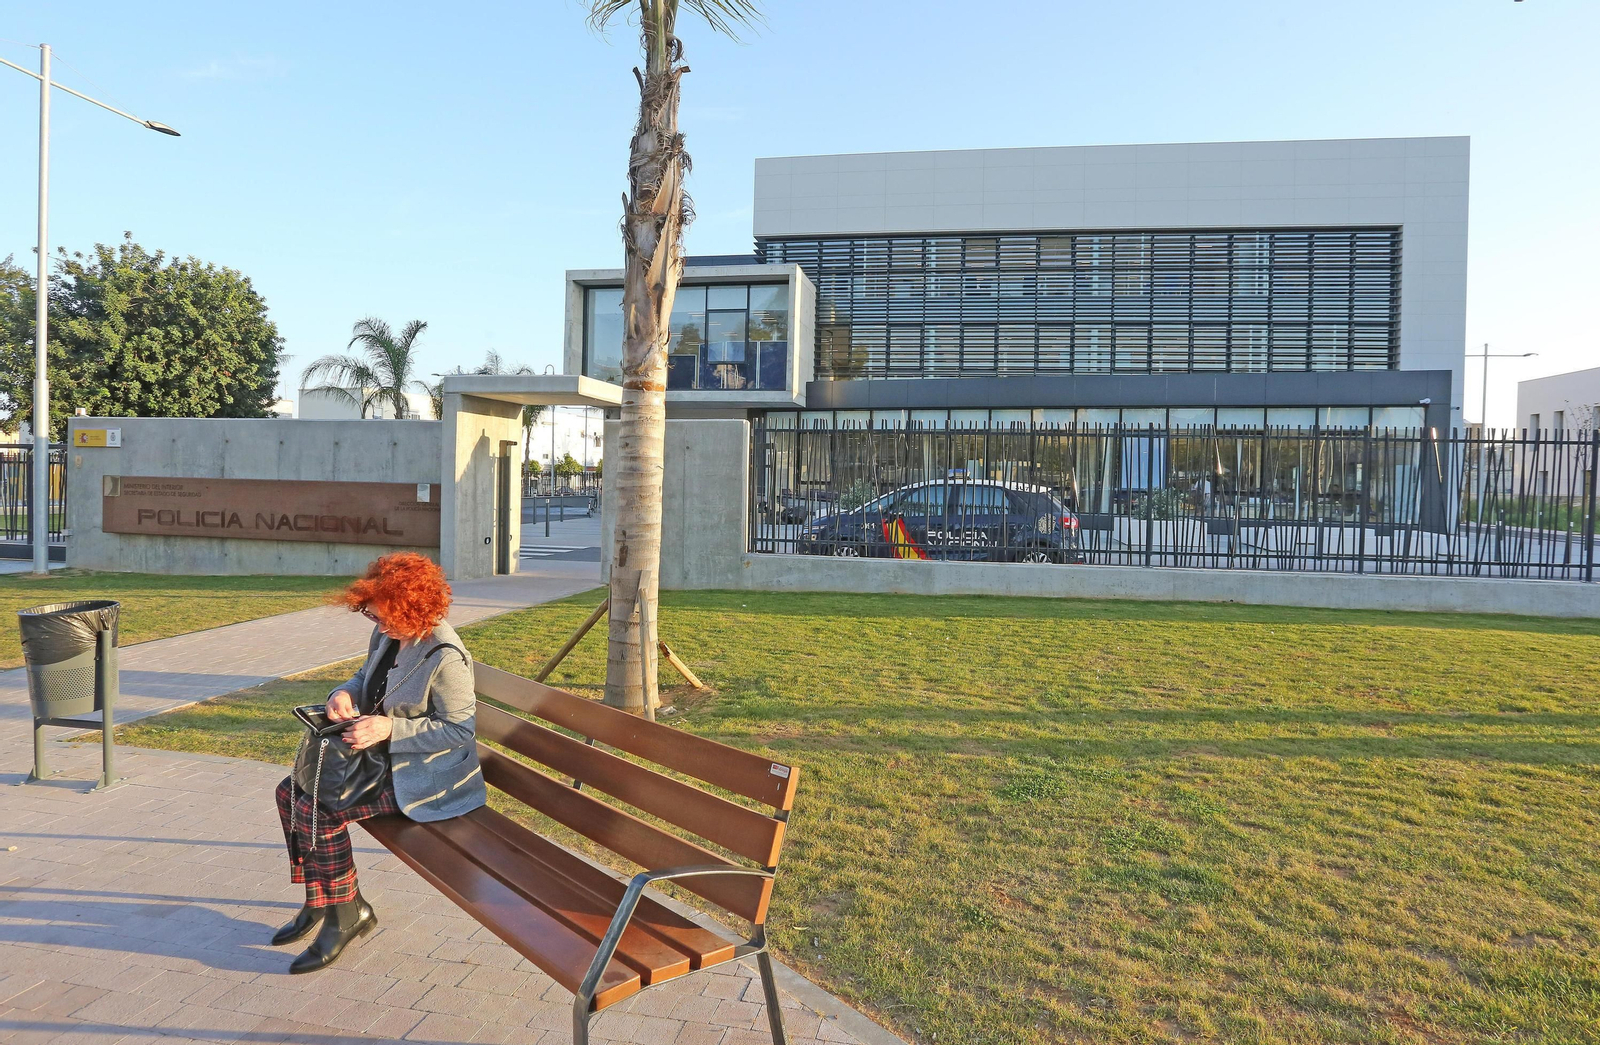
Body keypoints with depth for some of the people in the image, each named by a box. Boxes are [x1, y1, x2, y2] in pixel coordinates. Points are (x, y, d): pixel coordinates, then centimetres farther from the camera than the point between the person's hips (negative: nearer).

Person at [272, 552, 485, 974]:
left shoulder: (445, 657, -26)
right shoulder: (386, 635, 1)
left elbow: (460, 729, -23)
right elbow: (365, 677, 18)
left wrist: (390, 728, -27)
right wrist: (344, 693, -6)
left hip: (422, 774, -10)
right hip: (379, 754, 10)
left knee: (320, 811, -19)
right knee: (291, 792, 6)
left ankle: (345, 914, 3)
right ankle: (318, 902, 20)